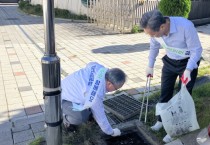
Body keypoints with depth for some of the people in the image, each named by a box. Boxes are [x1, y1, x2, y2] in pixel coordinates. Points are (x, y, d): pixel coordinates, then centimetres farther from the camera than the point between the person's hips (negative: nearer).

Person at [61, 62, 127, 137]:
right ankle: (67, 117, 0)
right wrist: (111, 132, -4)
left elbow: (90, 64, 9)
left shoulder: (99, 67, -17)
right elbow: (100, 116, -20)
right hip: (62, 99, -9)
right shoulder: (95, 96, -34)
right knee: (82, 116, -32)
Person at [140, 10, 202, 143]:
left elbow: (196, 50, -23)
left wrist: (188, 70, -32)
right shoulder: (156, 29, -20)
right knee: (165, 92, 12)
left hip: (188, 62, -4)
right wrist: (150, 66, 9)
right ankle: (161, 120, 34)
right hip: (170, 61, 5)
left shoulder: (186, 26, -36)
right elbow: (154, 47, 1)